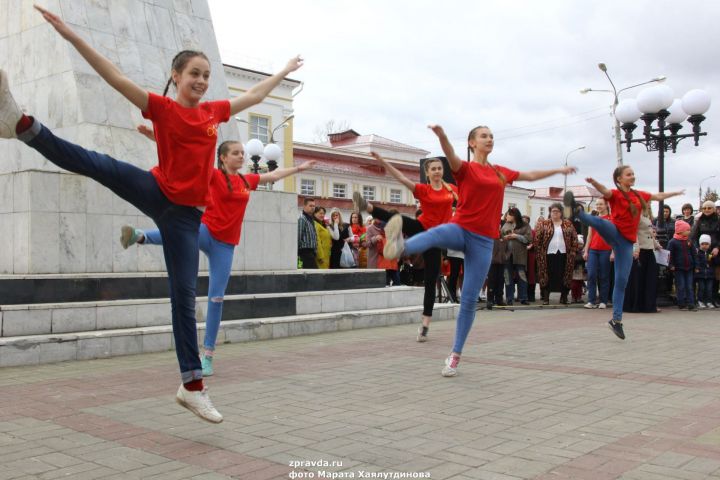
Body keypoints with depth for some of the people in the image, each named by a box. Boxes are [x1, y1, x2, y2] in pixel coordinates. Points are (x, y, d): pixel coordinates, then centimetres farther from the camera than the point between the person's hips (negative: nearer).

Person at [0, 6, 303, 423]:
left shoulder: (214, 111, 10)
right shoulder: (162, 107, -3)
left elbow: (254, 96, 25)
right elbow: (117, 78, -13)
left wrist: (285, 72, 35)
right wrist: (72, 35, -22)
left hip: (186, 214, 2)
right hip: (156, 193, -2)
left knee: (185, 296, 1)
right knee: (101, 165, -30)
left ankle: (193, 386, 5)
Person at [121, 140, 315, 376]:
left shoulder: (247, 180, 14)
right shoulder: (214, 175, -1)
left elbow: (274, 175, 29)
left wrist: (299, 168, 40)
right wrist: (155, 136, -19)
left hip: (226, 245, 3)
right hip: (206, 232, -3)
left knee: (216, 297, 1)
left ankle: (208, 354, 6)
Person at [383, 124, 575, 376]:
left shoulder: (501, 172, 16)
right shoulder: (466, 168, 0)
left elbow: (530, 175, 33)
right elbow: (452, 157, -23)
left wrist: (558, 170, 44)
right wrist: (442, 136, -45)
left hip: (483, 240, 3)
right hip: (461, 229, -3)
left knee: (469, 300, 0)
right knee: (436, 233, -41)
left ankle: (455, 355, 10)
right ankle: (400, 246, -70)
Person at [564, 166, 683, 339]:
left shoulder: (639, 195, 17)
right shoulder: (615, 194, -2)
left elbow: (659, 196, 34)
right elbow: (605, 191, -25)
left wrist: (676, 192, 48)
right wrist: (593, 182, -48)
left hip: (626, 241, 4)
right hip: (614, 233, -4)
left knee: (622, 281, 2)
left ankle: (616, 320, 7)